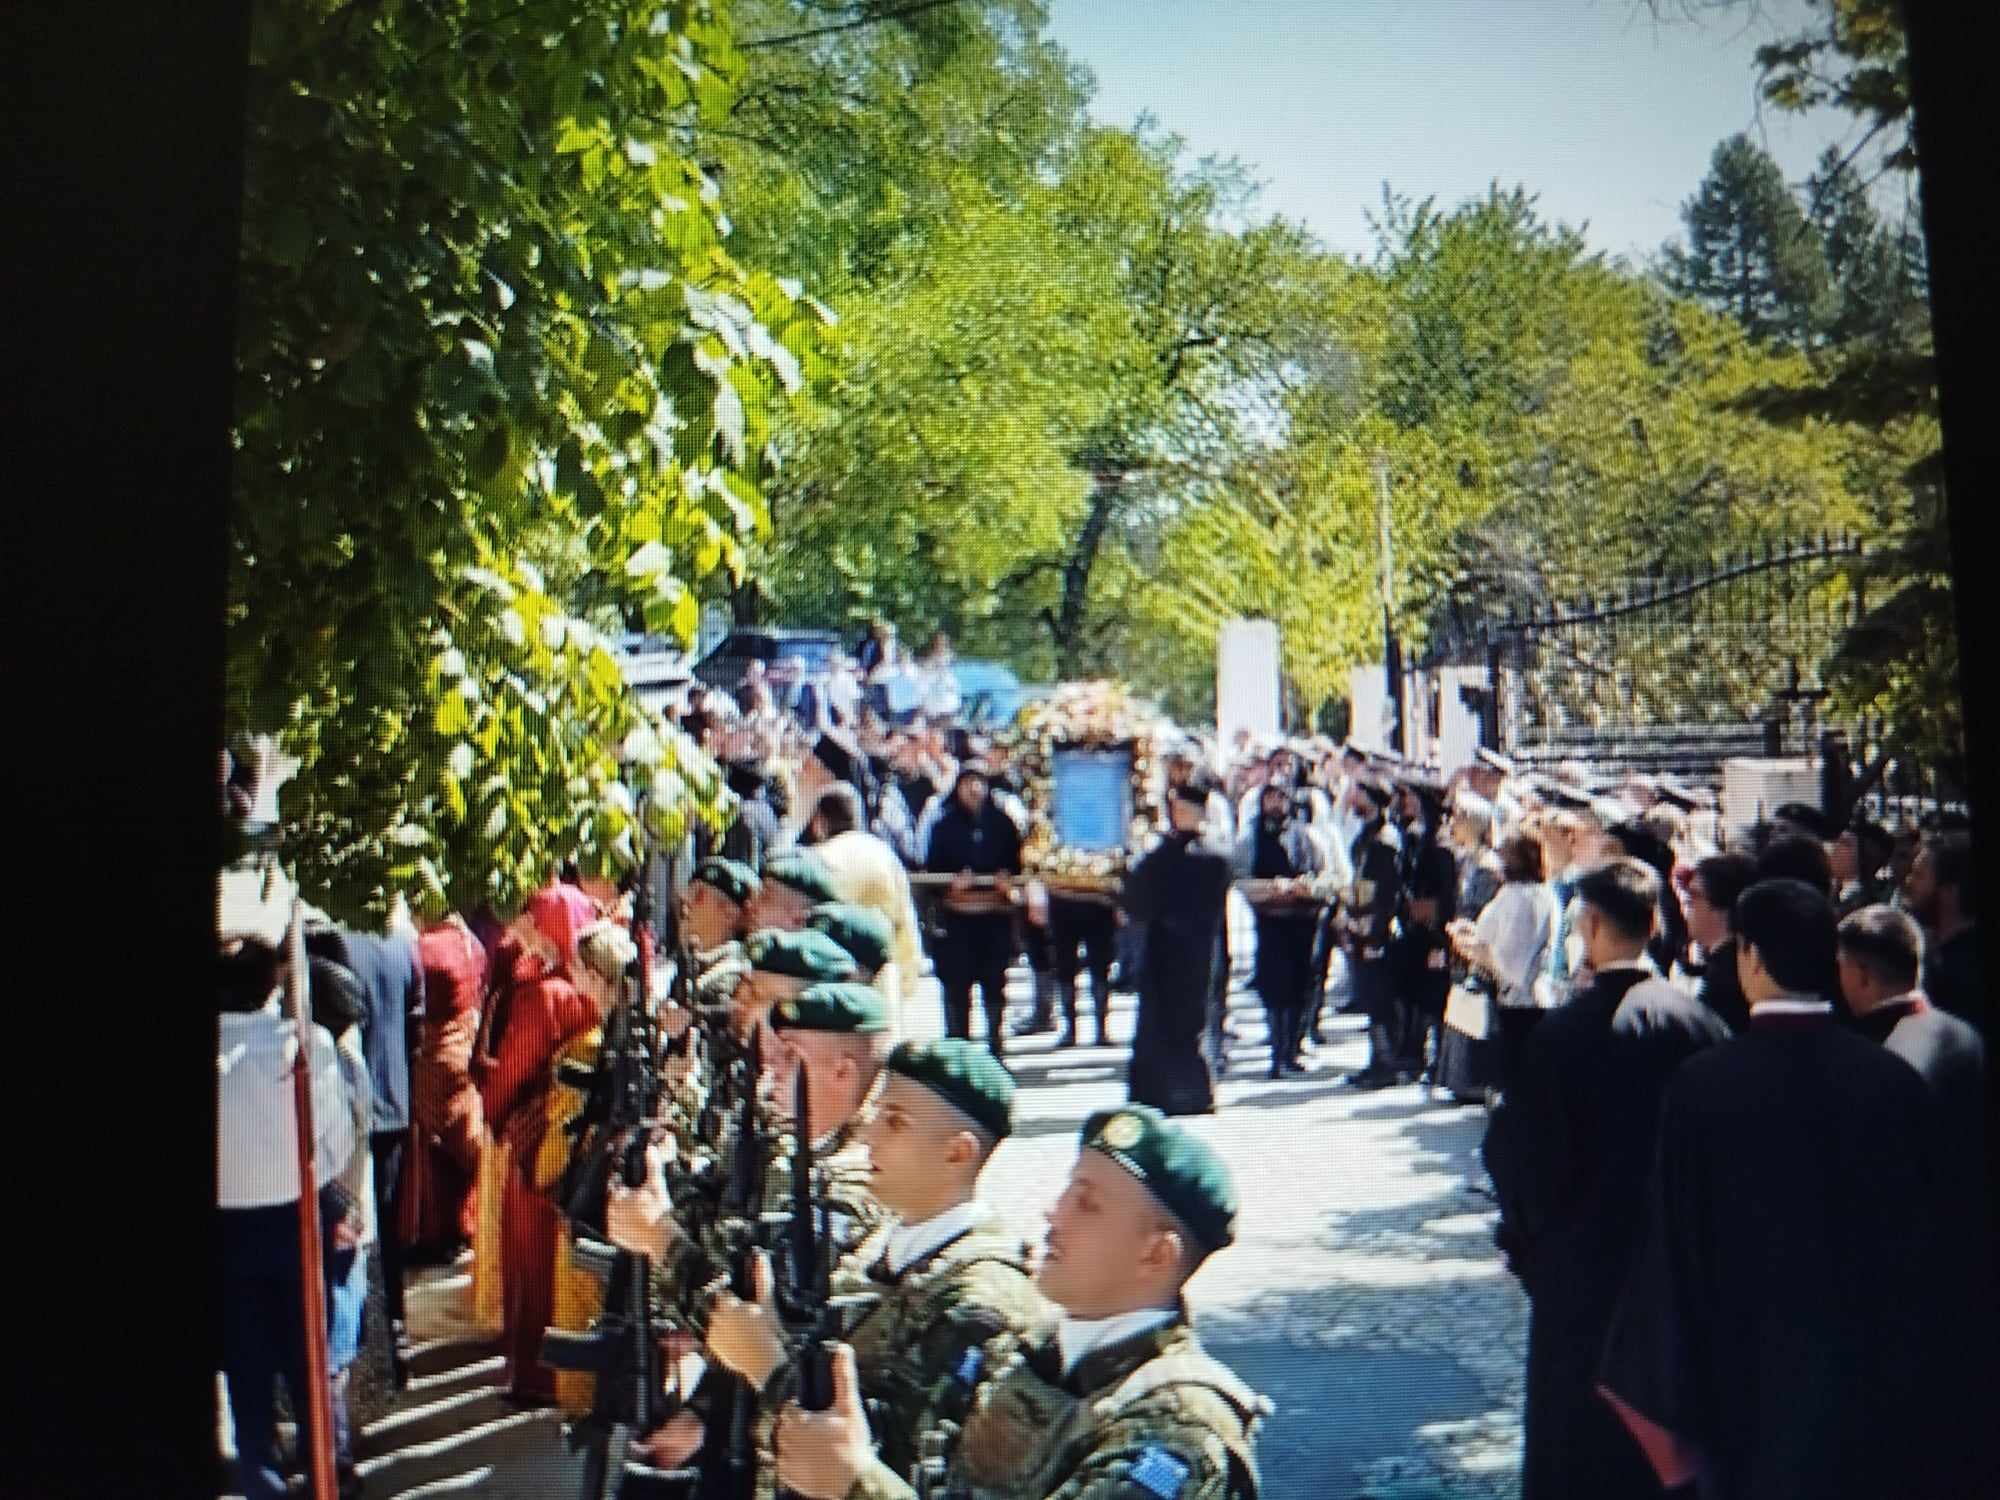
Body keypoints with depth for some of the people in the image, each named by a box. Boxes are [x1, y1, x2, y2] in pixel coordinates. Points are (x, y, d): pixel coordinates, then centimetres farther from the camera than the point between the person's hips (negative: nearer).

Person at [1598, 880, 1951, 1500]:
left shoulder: (1703, 1083, -17)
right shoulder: (1895, 1080, -10)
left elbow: (1673, 1240, -12)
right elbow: (1919, 1231, -2)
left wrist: (1672, 1391, 0)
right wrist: (1907, 1369, 11)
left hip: (1752, 1381, -2)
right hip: (1877, 1377, 2)